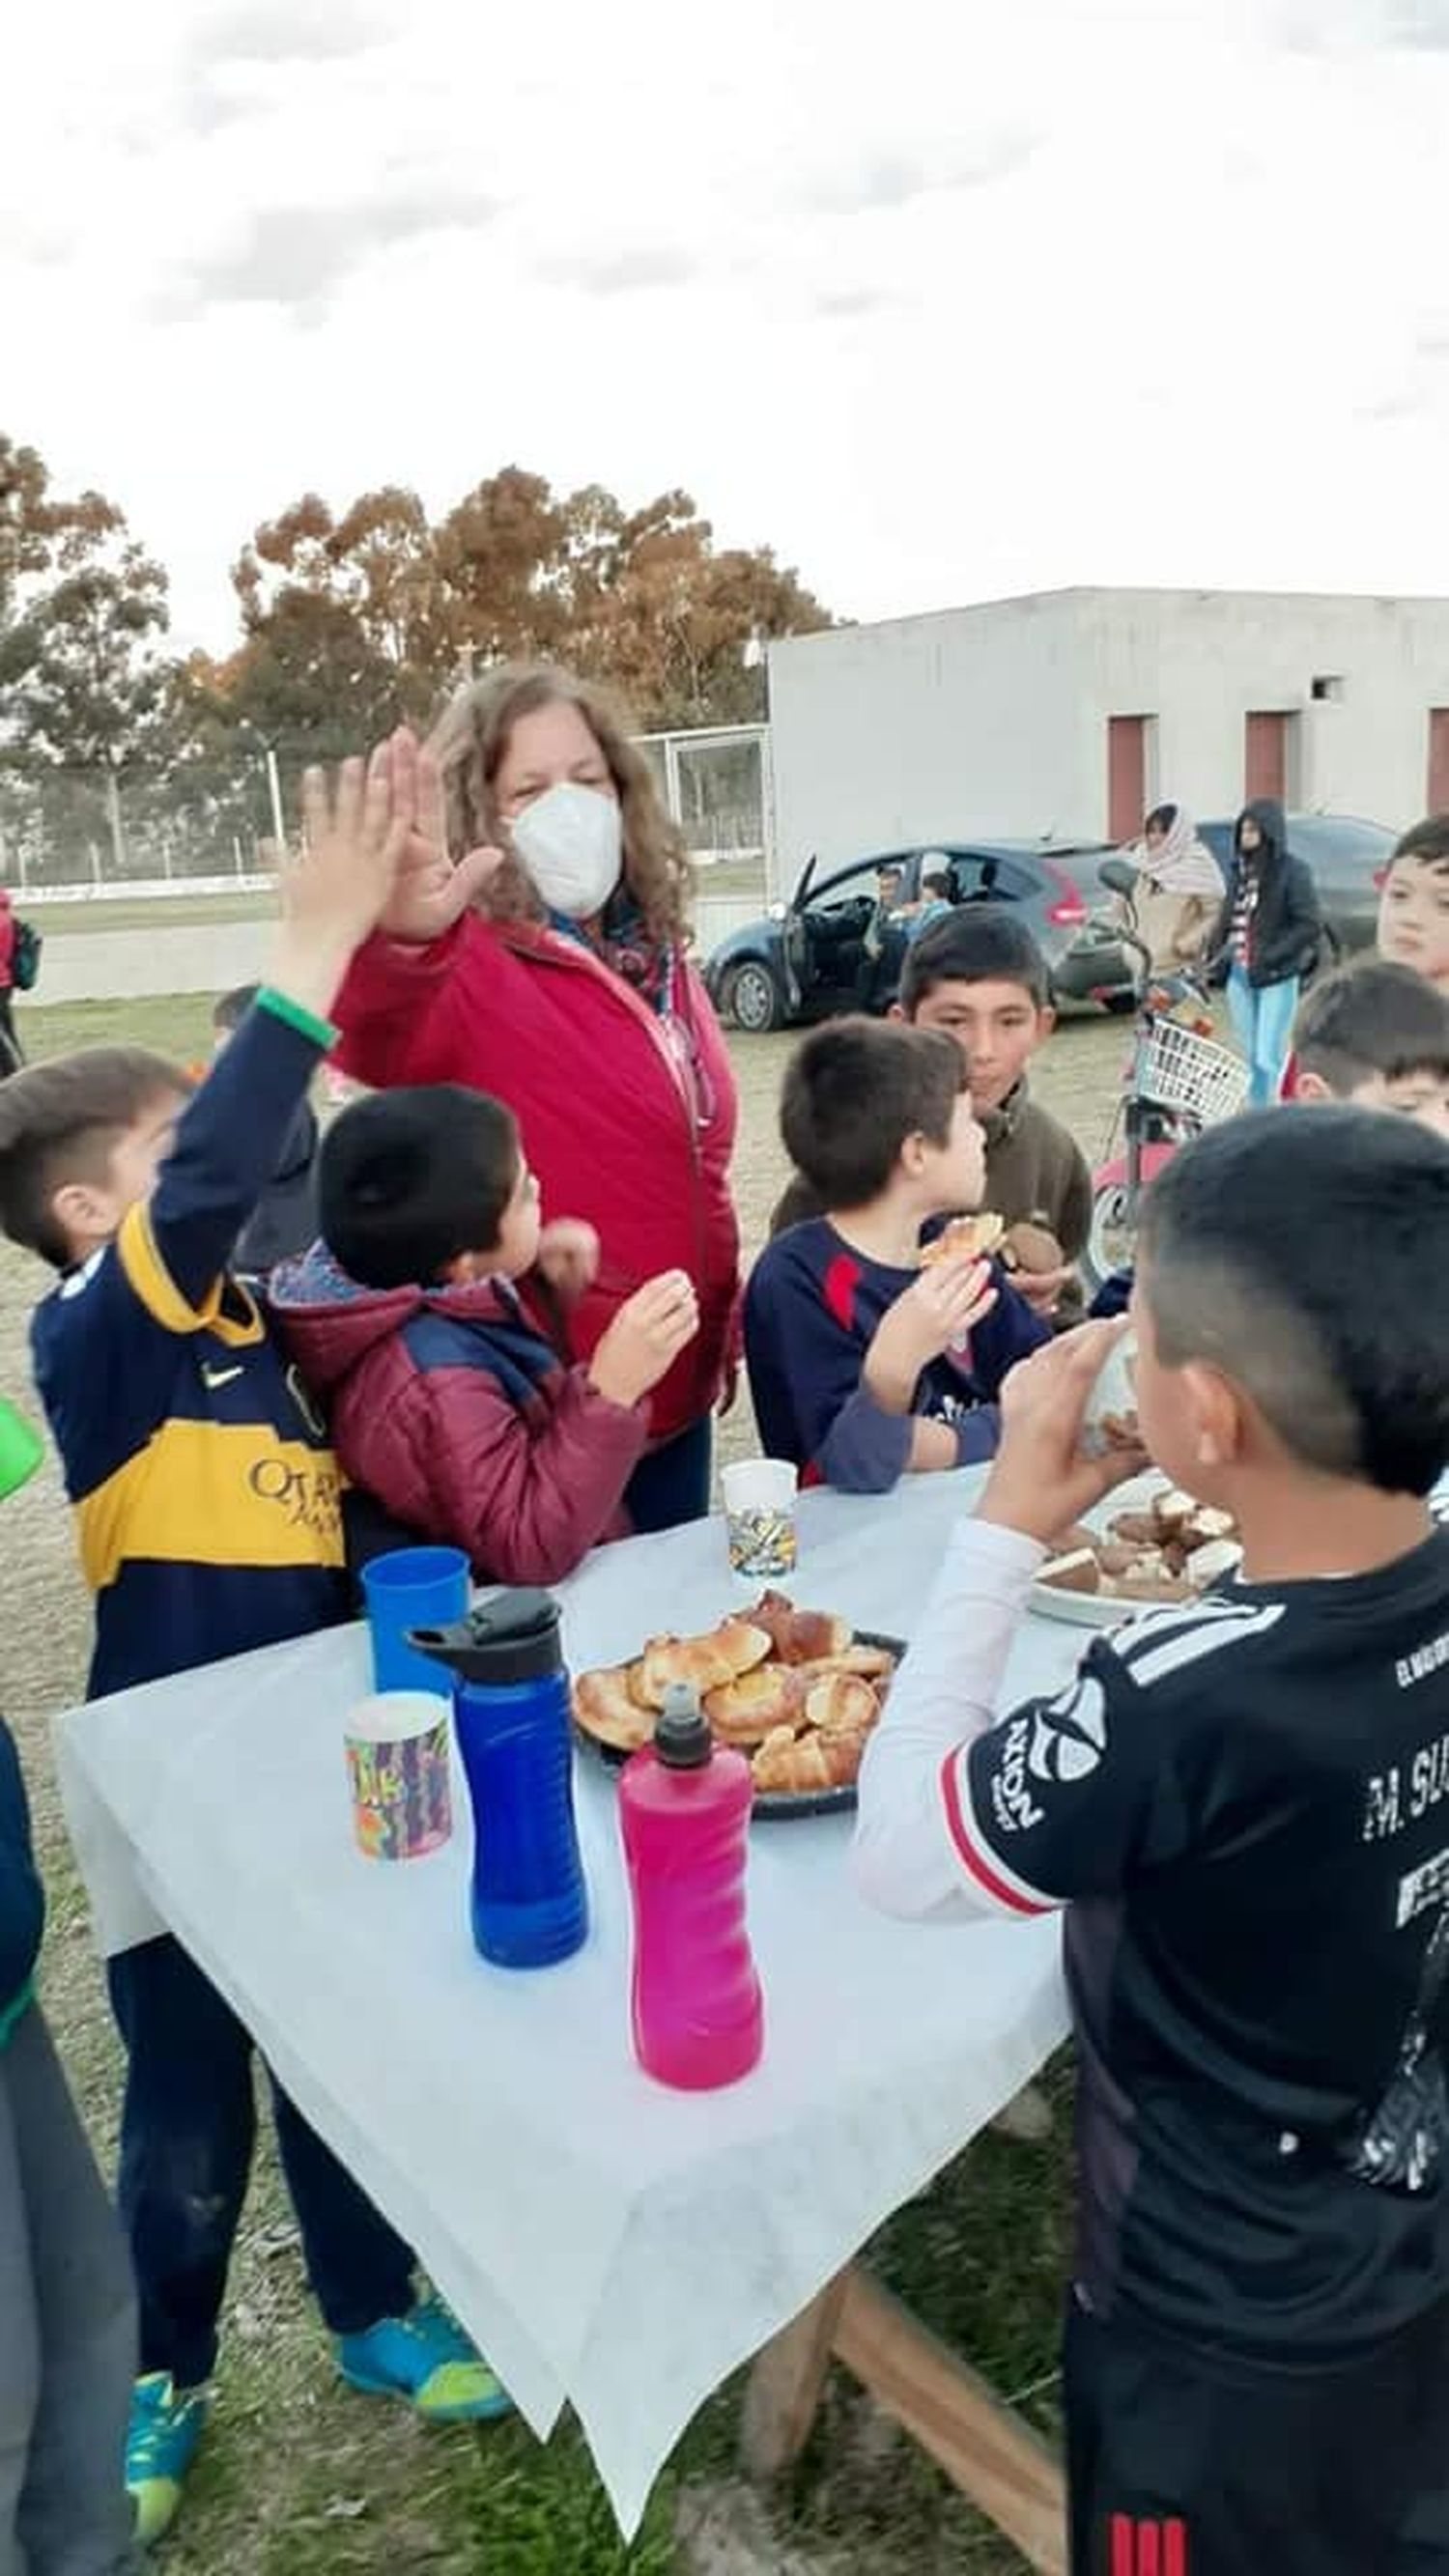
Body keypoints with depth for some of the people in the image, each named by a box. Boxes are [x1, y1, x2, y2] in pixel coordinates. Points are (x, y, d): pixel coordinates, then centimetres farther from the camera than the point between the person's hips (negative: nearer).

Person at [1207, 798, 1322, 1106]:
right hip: (1239, 976, 6)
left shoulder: (1292, 871, -6)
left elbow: (1310, 925, -11)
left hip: (1275, 978, -6)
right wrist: (1215, 962, 5)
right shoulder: (1239, 870, 12)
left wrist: (1271, 956, -18)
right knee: (1252, 1059, 11)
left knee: (1267, 1059, -8)